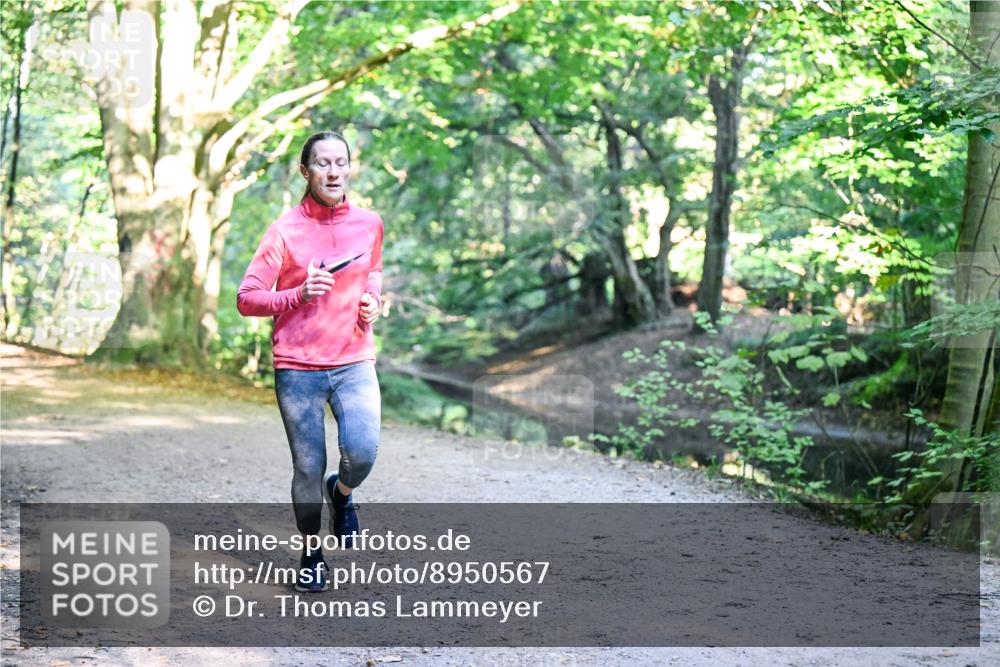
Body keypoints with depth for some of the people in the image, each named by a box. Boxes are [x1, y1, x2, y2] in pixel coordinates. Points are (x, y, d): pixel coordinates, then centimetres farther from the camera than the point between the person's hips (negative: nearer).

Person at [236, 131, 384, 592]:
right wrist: (299, 295, -20)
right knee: (308, 469, 2)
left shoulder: (369, 224, 5)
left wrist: (373, 301, 6)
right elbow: (246, 299, -5)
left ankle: (342, 492, 17)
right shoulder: (285, 231, -5)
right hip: (297, 367, -2)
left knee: (362, 453, -18)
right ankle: (310, 553, 25)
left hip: (355, 363, 2)